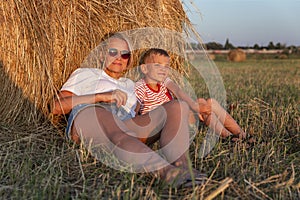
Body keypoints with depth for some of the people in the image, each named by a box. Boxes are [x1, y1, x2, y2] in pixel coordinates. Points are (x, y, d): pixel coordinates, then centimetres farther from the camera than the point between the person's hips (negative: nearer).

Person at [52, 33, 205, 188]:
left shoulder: (130, 85, 39)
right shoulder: (85, 74, 27)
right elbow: (56, 107, 10)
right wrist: (100, 96, -3)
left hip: (125, 127, 4)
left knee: (177, 107, -16)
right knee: (100, 113, -41)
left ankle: (181, 168, -46)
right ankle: (167, 172, -61)